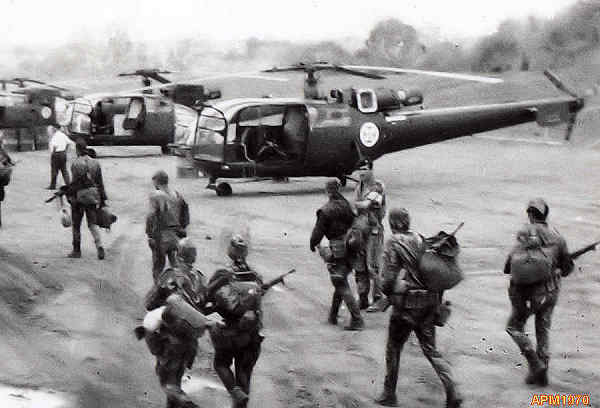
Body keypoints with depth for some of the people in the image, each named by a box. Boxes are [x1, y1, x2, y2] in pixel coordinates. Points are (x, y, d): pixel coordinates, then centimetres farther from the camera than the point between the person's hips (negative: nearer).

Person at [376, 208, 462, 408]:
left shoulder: (393, 244, -10)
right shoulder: (420, 240, 7)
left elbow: (389, 278, -14)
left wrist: (386, 291, 6)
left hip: (406, 303, -5)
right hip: (429, 301, 5)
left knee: (393, 349, 13)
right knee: (430, 349, 11)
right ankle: (452, 392, -4)